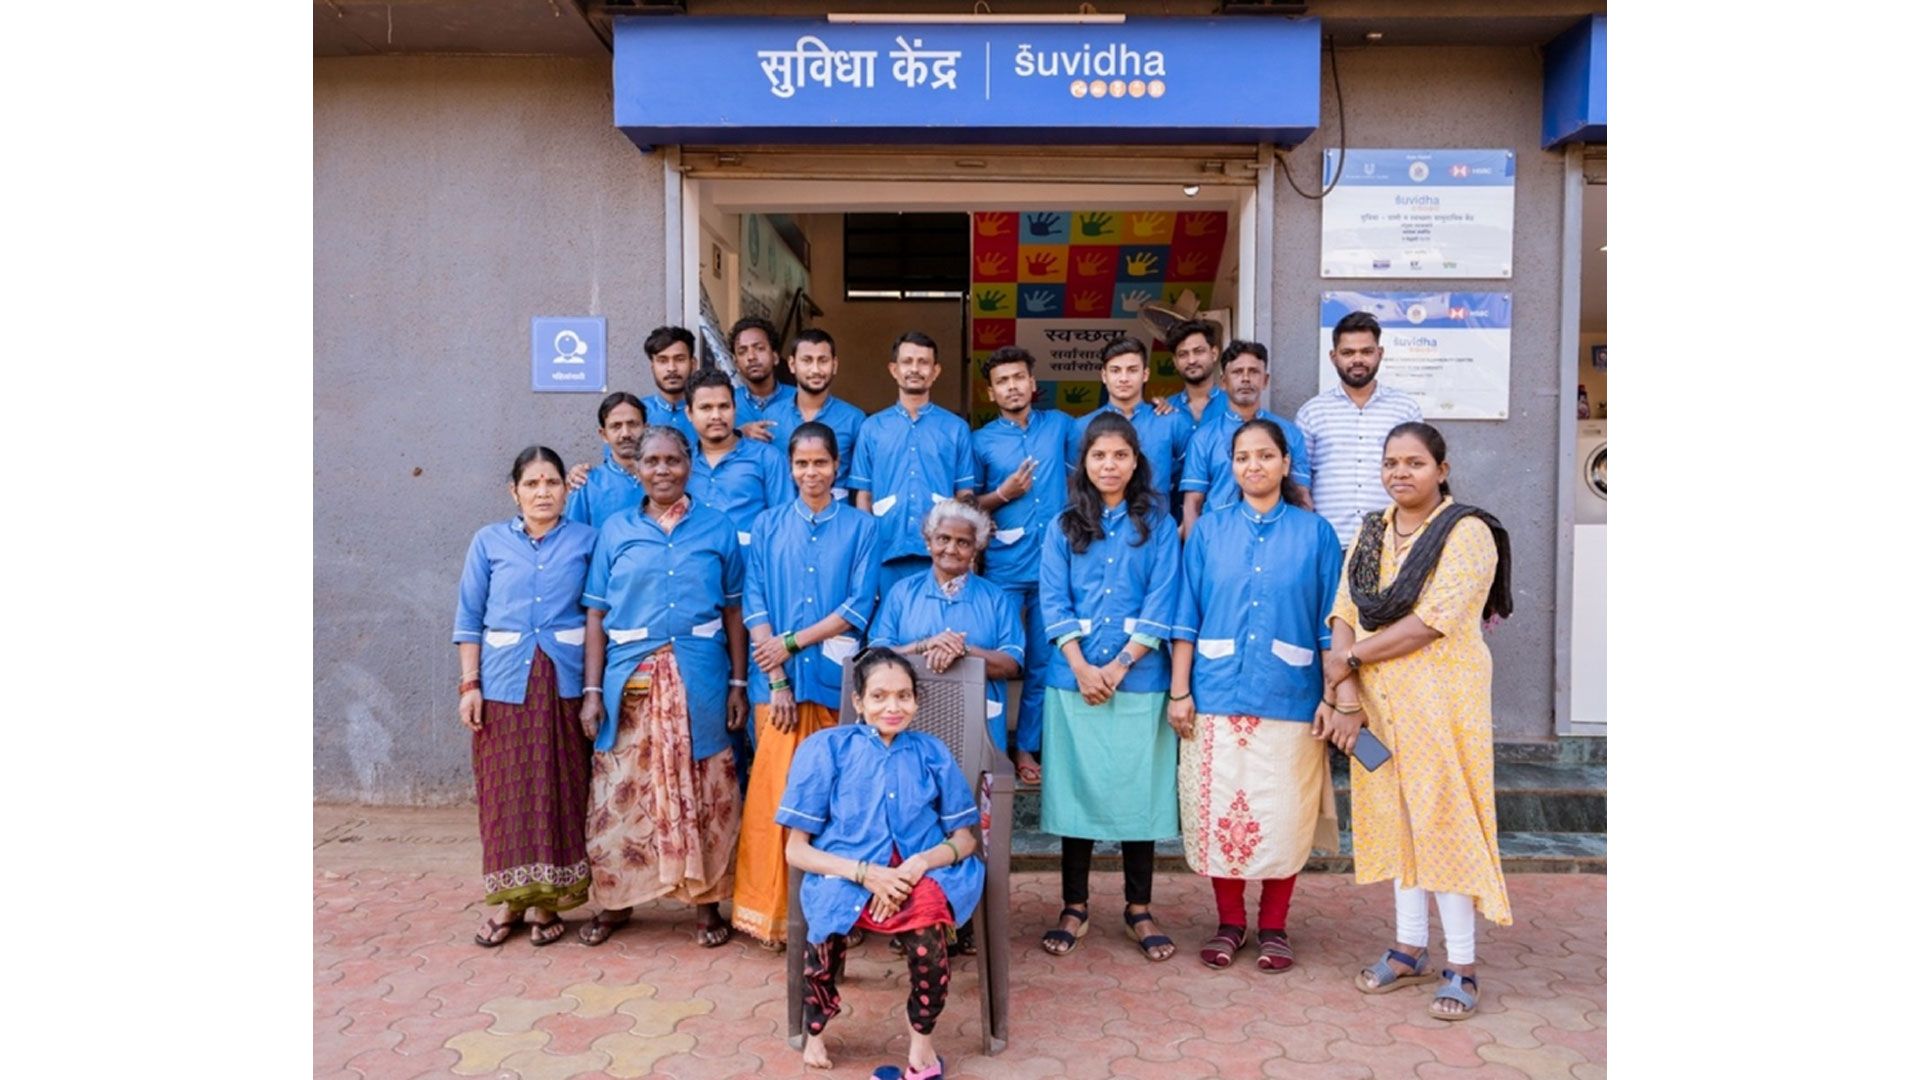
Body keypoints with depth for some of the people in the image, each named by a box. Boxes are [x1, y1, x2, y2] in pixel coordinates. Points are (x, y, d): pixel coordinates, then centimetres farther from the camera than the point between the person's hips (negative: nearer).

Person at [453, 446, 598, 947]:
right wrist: (469, 684, -1)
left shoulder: (587, 540, 5)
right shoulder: (489, 542, 7)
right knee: (506, 791, 5)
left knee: (559, 789, 3)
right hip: (505, 681, 1)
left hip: (565, 681, 0)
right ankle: (509, 900, 18)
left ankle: (547, 901, 16)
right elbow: (469, 618, 7)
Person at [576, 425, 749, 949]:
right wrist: (592, 691, -1)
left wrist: (738, 683, -1)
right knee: (621, 793, 5)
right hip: (631, 681, 1)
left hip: (700, 680, -1)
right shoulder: (616, 531, 7)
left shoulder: (719, 529, 6)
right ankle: (616, 900, 22)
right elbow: (596, 615, 5)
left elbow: (734, 610, 5)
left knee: (705, 794, 4)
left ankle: (708, 901, 19)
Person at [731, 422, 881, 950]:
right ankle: (772, 911, 9)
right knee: (777, 791, -2)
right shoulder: (768, 525, 10)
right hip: (776, 678, 1)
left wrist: (793, 641, -9)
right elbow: (755, 606, 3)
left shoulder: (861, 527, 6)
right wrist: (776, 681, -8)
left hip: (834, 677, -1)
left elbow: (859, 607, -2)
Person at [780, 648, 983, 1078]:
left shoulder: (933, 754, 11)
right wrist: (865, 872, -16)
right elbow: (796, 850, 1)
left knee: (927, 911, -34)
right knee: (830, 900, -34)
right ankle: (815, 1030, -3)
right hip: (846, 875, 0)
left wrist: (920, 863, -12)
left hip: (920, 875, 1)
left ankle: (921, 1039, -11)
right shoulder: (825, 749, 4)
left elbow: (964, 839, 10)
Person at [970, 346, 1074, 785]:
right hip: (1005, 567, -2)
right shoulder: (982, 441, 3)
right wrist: (1002, 494, -10)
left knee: (1043, 662, 7)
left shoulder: (1059, 425, 7)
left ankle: (1026, 747, 19)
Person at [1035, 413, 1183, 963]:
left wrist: (1118, 668, -10)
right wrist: (1083, 668, -11)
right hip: (1074, 680, 1)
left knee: (1138, 791, 4)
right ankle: (1073, 906, 17)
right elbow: (1054, 603, 1)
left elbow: (1161, 606, -2)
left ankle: (1139, 909, 17)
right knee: (1076, 789, 5)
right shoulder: (1064, 528, 8)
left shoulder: (1158, 526, 5)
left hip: (1138, 680, -1)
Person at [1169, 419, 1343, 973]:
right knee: (1219, 811, 5)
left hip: (1290, 697, -1)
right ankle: (1229, 922, 21)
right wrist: (1179, 692, 0)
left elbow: (1330, 622, 5)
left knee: (1284, 815, 4)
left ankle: (1274, 927, 21)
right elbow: (1187, 616, 6)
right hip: (1218, 694, 1)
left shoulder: (1315, 532, 5)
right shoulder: (1208, 530, 7)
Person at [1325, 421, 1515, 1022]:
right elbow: (1345, 611, 2)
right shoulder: (1371, 531, 12)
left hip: (1441, 696, -6)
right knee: (1396, 818, 12)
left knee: (1443, 820, -2)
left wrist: (1349, 659, -11)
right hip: (1377, 697, 6)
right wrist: (1346, 696, -10)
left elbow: (1433, 622, -18)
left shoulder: (1468, 532, -7)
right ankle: (1409, 951, 24)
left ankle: (1461, 968, 9)